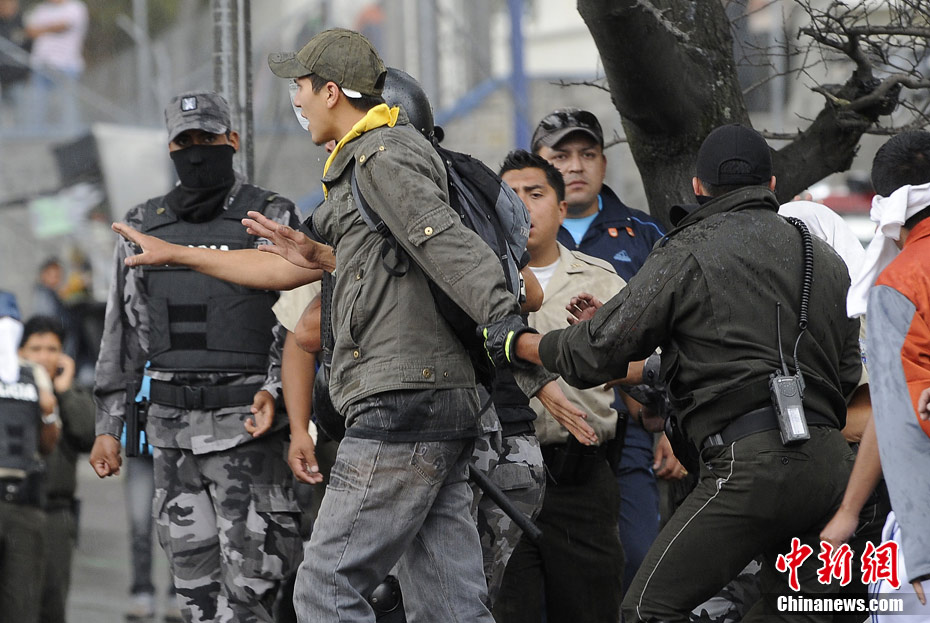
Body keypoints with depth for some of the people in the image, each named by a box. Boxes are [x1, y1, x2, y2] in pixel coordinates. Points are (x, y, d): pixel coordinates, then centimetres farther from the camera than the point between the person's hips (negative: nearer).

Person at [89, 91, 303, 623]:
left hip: (246, 424, -5)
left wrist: (275, 388, -21)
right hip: (172, 426, 5)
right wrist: (108, 425, 11)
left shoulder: (271, 217, 0)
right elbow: (124, 334, 16)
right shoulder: (145, 226, 14)